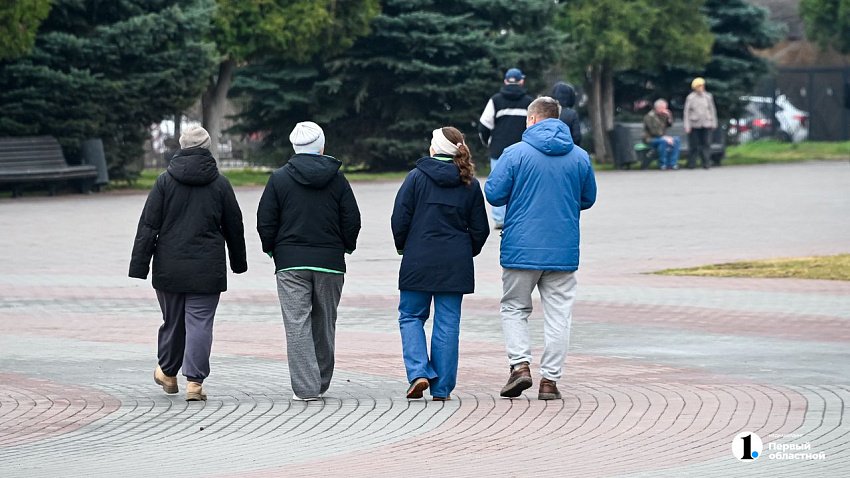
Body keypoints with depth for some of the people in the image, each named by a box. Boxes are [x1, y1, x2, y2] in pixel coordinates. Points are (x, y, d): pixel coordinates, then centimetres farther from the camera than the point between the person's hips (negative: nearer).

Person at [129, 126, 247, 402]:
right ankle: (194, 381, -9)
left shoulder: (165, 181, -2)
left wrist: (140, 265, -1)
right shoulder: (220, 184, 1)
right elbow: (234, 227, 10)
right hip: (207, 270, -1)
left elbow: (148, 226, -3)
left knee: (173, 321, 15)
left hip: (169, 267, 1)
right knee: (200, 322, -2)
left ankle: (168, 373, 31)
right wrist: (239, 262, 23)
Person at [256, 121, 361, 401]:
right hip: (330, 262, 2)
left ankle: (305, 387, -12)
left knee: (297, 324, -4)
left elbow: (265, 221, -1)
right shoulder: (337, 178, 2)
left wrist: (271, 249, 14)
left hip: (291, 262, -2)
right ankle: (321, 383, 23)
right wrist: (347, 247, 19)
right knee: (324, 323, 14)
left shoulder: (280, 178, -2)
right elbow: (352, 220, 3)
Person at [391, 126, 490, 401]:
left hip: (419, 262, -2)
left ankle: (419, 372, -7)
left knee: (411, 316, 11)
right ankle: (442, 387, 4)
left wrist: (402, 246, 13)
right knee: (448, 322, 5)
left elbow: (400, 219, -4)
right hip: (456, 265, 2)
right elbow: (480, 229, 7)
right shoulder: (470, 185, 4)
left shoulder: (417, 177, -4)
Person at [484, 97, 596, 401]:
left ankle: (520, 364, -4)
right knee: (558, 315, 7)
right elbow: (588, 199, 13)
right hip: (563, 250, 2)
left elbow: (494, 194, -7)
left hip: (521, 248, -2)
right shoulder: (579, 157, 3)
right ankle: (549, 379, 4)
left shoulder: (516, 154, -8)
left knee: (514, 309, 13)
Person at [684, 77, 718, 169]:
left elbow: (712, 110, 12)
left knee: (706, 144, -4)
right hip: (694, 125, -2)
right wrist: (687, 126, -5)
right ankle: (691, 164, 7)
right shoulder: (690, 98, -1)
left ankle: (706, 163, -1)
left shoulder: (708, 97, 6)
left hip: (706, 124, 2)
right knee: (694, 145, -1)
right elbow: (687, 112, 0)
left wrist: (713, 123, 10)